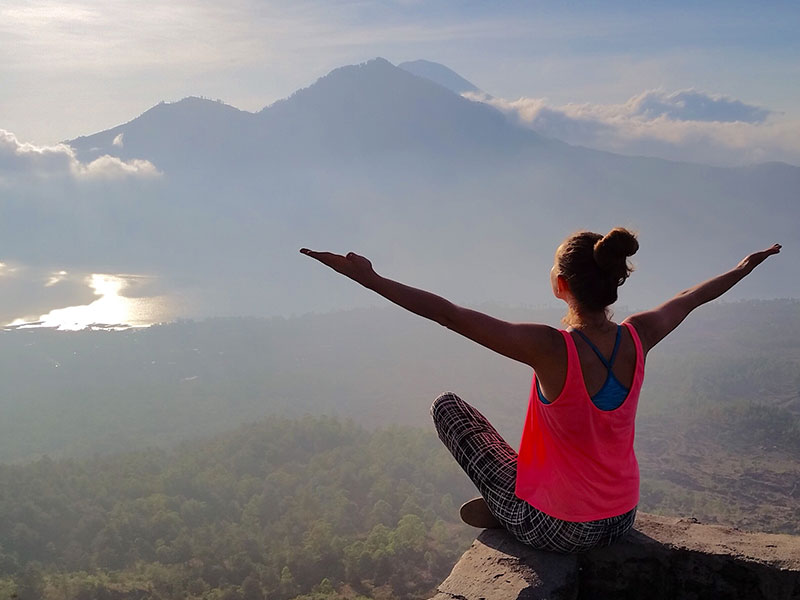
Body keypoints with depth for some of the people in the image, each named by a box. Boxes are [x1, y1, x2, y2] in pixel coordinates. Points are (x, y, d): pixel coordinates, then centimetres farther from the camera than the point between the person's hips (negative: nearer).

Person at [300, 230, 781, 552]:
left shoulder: (552, 349, -29)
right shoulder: (638, 338, -13)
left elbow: (448, 314, -31)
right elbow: (692, 297, 7)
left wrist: (372, 279, -26)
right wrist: (747, 266, 25)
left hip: (557, 529, -5)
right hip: (621, 521, 6)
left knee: (448, 406, 7)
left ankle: (502, 510, 15)